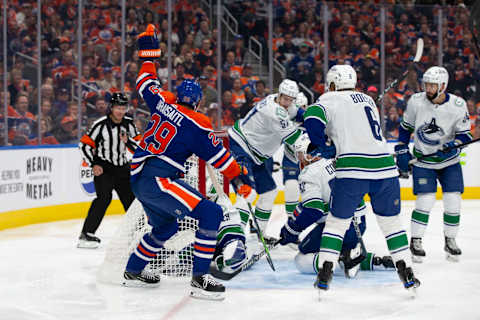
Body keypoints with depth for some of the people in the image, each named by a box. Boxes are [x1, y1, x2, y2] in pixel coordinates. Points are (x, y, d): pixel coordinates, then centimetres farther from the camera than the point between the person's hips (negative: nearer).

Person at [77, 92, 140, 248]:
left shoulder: (128, 123, 1)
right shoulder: (101, 124, -15)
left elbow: (139, 144, 5)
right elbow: (84, 144, -11)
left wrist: (128, 140, -15)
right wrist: (94, 165, -17)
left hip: (122, 167, 6)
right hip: (103, 167, -6)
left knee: (131, 197, 11)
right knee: (104, 197, -23)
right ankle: (86, 235, -23)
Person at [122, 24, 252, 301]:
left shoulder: (163, 102, 8)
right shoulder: (197, 124, -9)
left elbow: (146, 84, 25)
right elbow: (218, 156, -4)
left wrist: (149, 51, 34)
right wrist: (239, 174, 9)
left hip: (139, 177, 9)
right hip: (157, 179, -9)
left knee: (166, 226, 27)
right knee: (210, 214, -13)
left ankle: (134, 271, 40)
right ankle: (199, 279, -17)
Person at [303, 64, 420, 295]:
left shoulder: (330, 100, 7)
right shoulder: (368, 100, 25)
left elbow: (312, 117, -12)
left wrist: (324, 147, 1)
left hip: (352, 170, -4)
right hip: (385, 167, 4)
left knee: (337, 221, 10)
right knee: (391, 221, 17)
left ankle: (324, 275, 7)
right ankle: (407, 274, 16)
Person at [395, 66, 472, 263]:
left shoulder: (458, 105, -15)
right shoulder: (416, 102, -12)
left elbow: (465, 134, -9)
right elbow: (405, 127, 3)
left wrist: (453, 145, -28)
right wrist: (402, 152, 1)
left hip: (449, 160, 1)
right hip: (423, 160, -1)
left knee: (453, 200, -4)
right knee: (425, 200, -11)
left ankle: (450, 240, 17)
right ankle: (415, 241, 4)